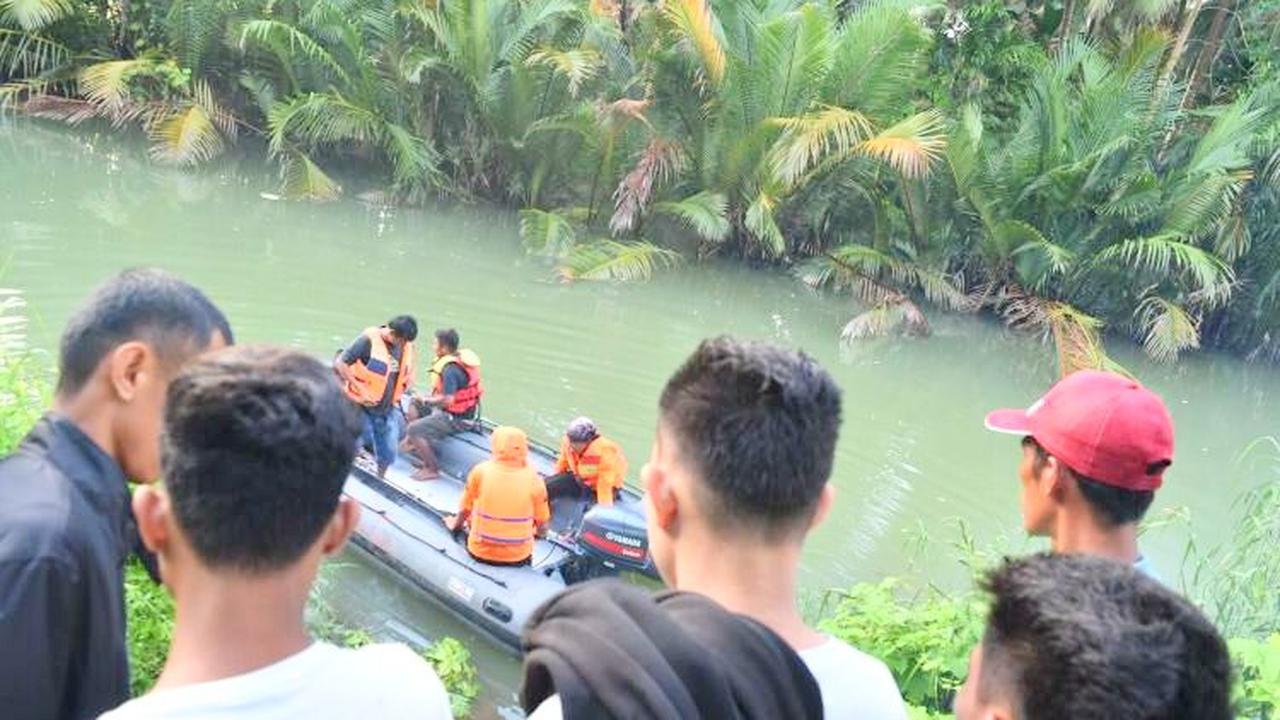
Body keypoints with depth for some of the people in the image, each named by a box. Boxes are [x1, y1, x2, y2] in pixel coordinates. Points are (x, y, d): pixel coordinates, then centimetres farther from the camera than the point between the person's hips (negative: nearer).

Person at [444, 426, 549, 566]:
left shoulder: (480, 471, -11)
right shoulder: (534, 479, -10)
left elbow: (465, 509, 3)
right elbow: (541, 525, -1)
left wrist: (455, 524, 24)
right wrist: (535, 531, 22)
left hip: (481, 553, 0)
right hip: (519, 557, 0)